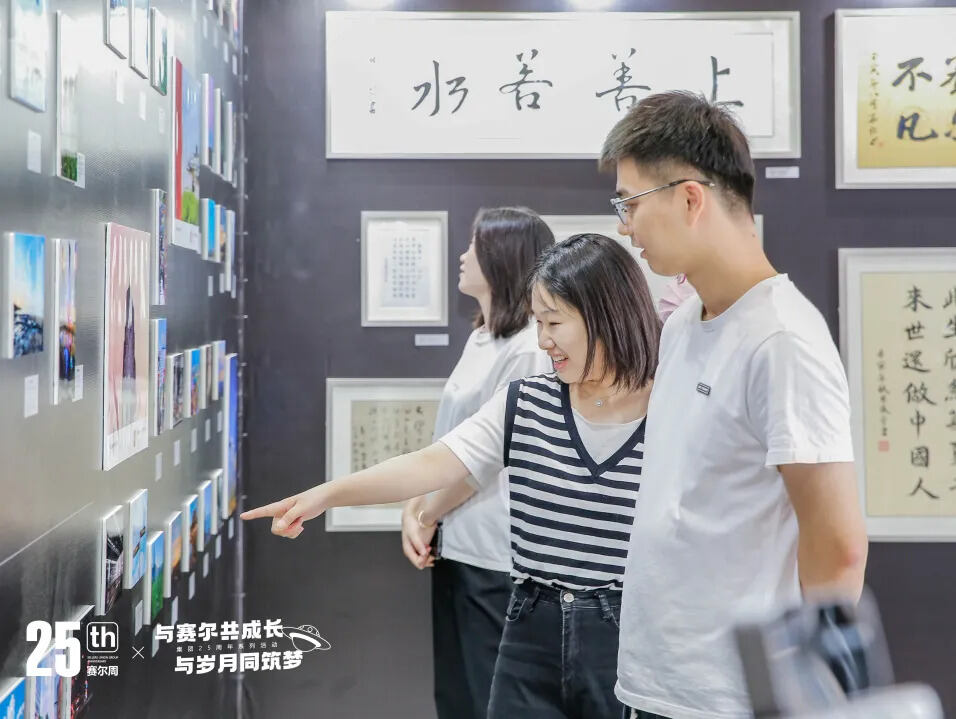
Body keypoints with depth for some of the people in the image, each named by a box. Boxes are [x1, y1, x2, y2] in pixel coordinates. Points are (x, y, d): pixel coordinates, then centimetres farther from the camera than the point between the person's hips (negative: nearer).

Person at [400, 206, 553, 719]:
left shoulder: (527, 349, -17)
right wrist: (414, 509, 2)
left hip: (495, 555, -9)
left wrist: (425, 517, -4)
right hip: (457, 546, 9)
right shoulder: (479, 339, 11)